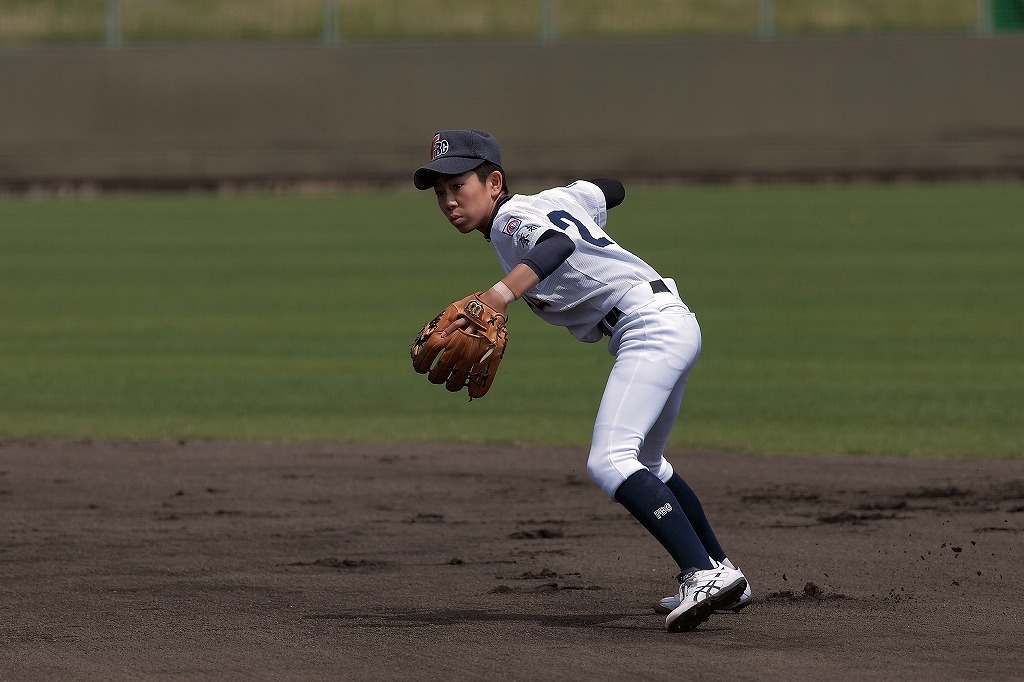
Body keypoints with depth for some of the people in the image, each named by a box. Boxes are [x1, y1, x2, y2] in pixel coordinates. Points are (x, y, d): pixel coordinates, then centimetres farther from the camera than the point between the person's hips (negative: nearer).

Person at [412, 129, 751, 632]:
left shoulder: (514, 219, -10)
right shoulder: (553, 199, 16)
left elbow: (556, 243, -32)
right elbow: (608, 191, 33)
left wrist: (497, 298, -47)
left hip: (651, 324, -11)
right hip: (672, 328, 11)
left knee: (609, 464, -24)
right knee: (644, 466, 28)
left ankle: (704, 573, -34)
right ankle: (722, 578, 33)